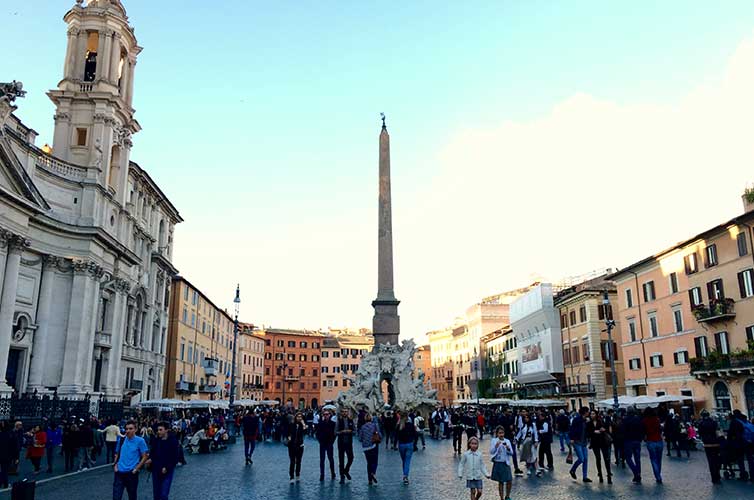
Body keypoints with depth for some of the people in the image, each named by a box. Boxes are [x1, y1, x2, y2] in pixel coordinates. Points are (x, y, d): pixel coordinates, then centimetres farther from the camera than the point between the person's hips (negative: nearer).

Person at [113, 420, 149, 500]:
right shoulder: (121, 440, 4)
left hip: (131, 473, -3)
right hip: (119, 472, 3)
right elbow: (117, 454, 17)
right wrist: (115, 465, 3)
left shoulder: (140, 440, -9)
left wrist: (136, 469, -11)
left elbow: (145, 456, -7)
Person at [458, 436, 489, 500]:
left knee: (479, 492, 1)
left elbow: (482, 465, 8)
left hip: (478, 476, 2)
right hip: (470, 477, -2)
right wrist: (460, 474, -4)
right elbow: (461, 464, 1)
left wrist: (486, 474, 2)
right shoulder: (465, 454, -6)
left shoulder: (479, 454, -1)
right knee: (473, 491, 2)